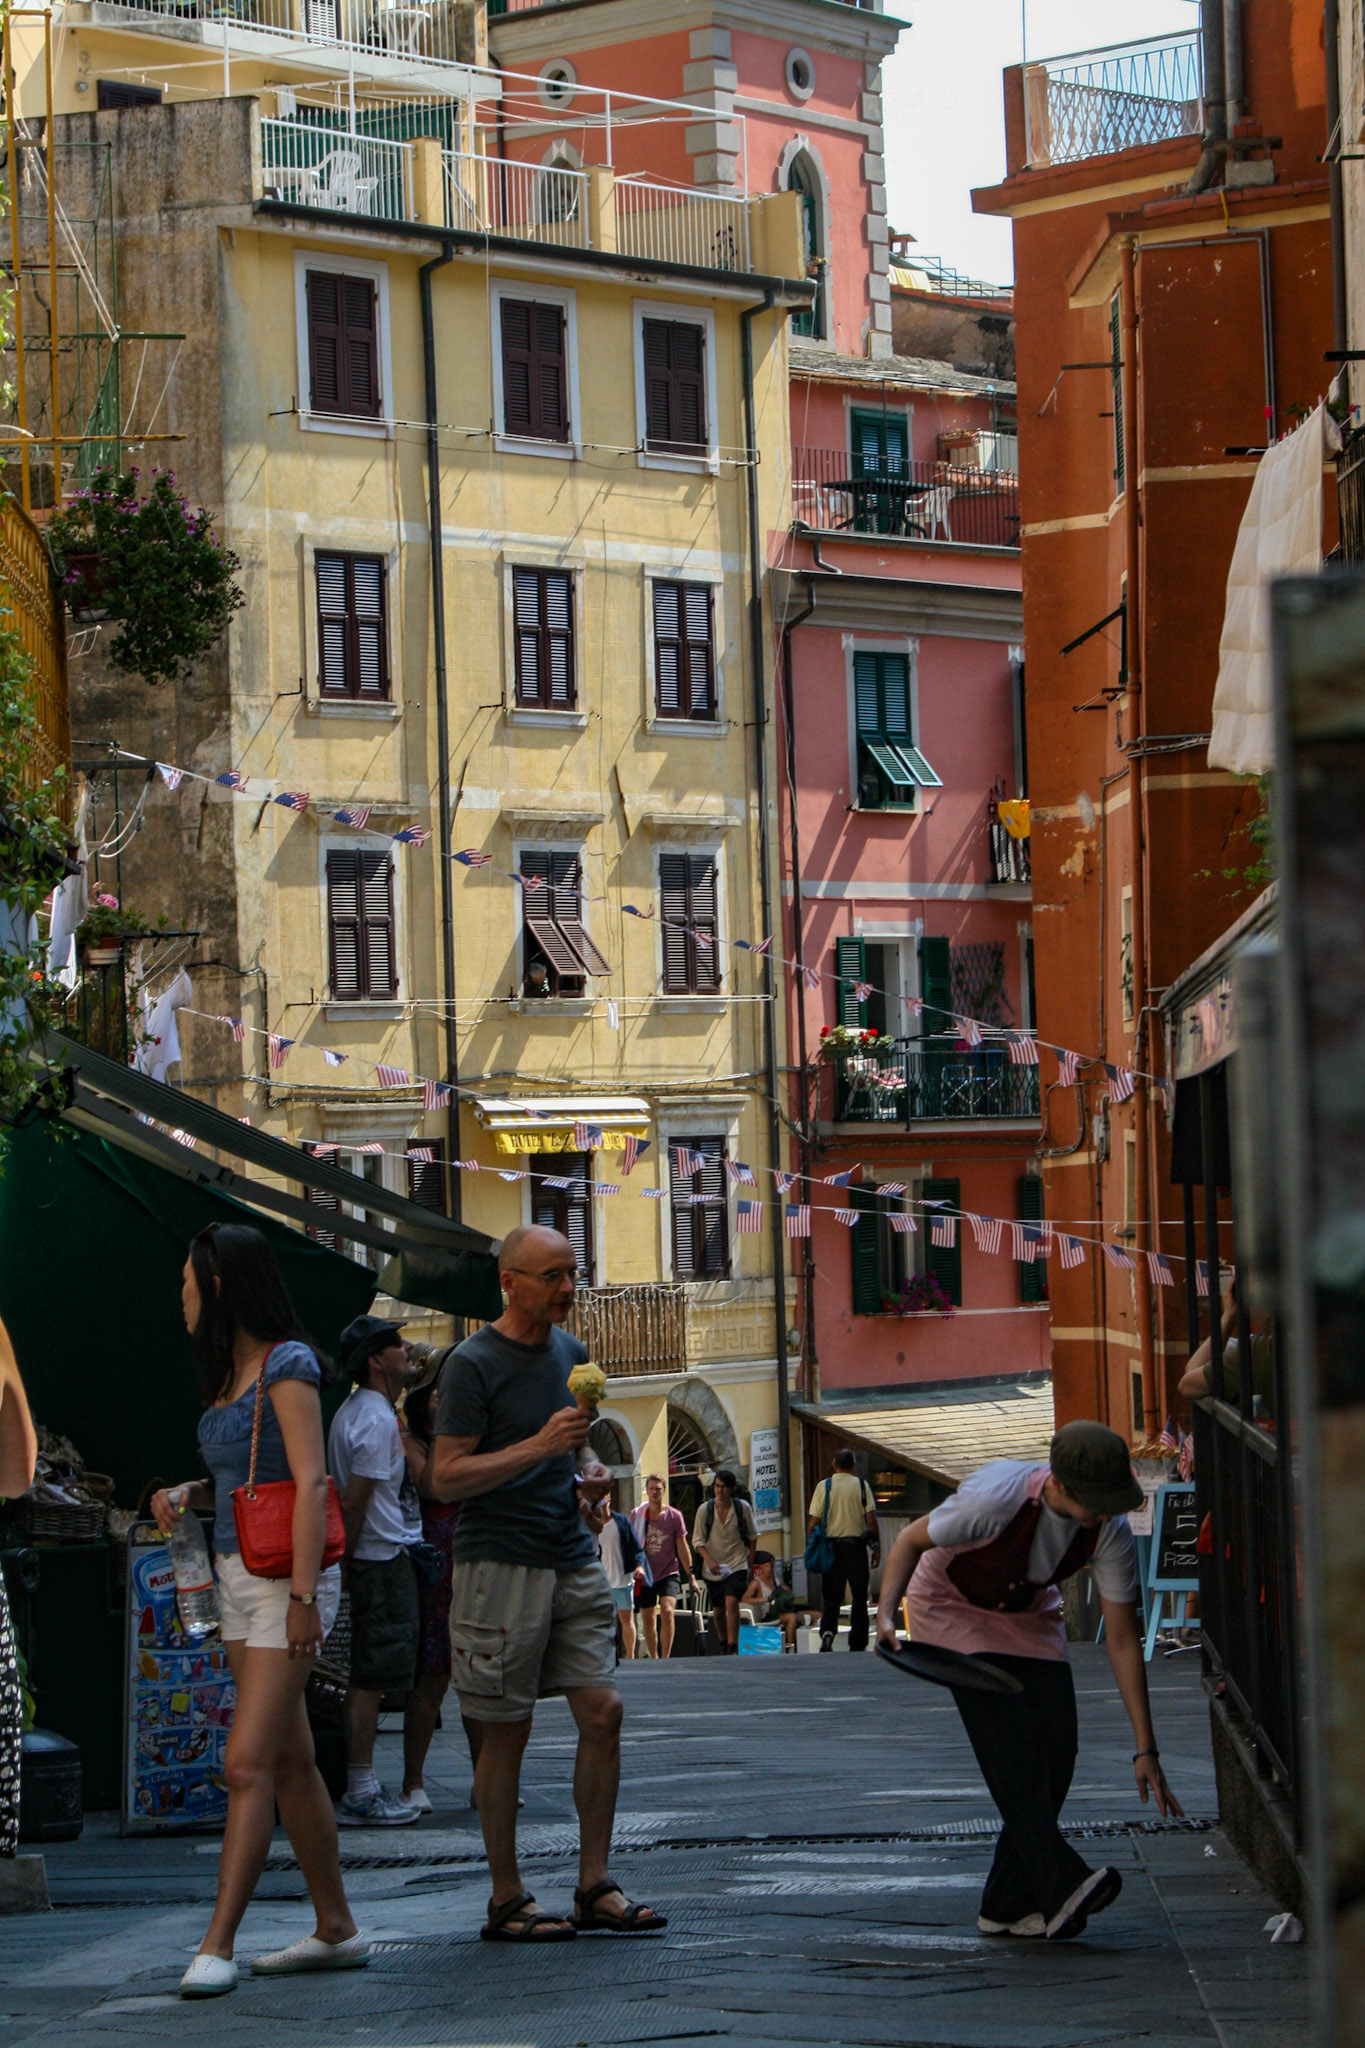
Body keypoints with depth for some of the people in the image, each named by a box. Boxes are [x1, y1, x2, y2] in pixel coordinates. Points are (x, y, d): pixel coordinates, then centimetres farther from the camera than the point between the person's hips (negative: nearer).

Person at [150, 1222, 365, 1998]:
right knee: (289, 1762, 11)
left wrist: (304, 1595, -23)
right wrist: (185, 1493, 3)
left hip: (286, 1578, -9)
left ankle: (218, 1946, -15)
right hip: (239, 1580, 9)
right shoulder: (229, 1373, 14)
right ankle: (336, 1930, 17)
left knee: (248, 1763, -13)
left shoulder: (288, 1365, -12)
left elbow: (311, 1483, -18)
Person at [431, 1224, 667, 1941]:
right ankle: (506, 1901, 6)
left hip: (572, 1559, 7)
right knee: (506, 1733, -1)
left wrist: (591, 1470, 5)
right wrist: (539, 1446, -20)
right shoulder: (472, 1364, -9)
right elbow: (445, 1478, -13)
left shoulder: (570, 1352, 13)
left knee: (602, 1710, -1)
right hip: (499, 1564, -7)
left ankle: (595, 1886, 7)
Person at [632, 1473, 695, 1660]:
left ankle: (665, 1658, -19)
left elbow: (682, 1547, 4)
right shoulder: (637, 1515, 3)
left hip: (669, 1573, -2)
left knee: (667, 1612, -21)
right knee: (648, 1620, 7)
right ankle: (653, 1659, 22)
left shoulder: (674, 1516, -1)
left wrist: (691, 1575, 2)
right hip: (645, 1575, 2)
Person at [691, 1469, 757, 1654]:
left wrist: (750, 1566, 5)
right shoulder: (704, 1509, -4)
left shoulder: (743, 1508, -4)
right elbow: (697, 1540, -3)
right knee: (718, 1610, 10)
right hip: (713, 1569, 2)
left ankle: (733, 1647, -19)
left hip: (737, 1565, -2)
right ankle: (723, 1644, 31)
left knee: (731, 1602, -21)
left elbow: (752, 1537, 7)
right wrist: (709, 1559, -20)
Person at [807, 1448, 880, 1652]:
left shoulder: (823, 1486, 0)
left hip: (831, 1544, 1)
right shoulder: (862, 1486, -1)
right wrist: (877, 1548, 2)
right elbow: (871, 1520, -5)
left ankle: (827, 1630, -18)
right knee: (859, 1597, 7)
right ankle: (857, 1643, 7)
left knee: (831, 1596, 6)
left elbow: (814, 1522, -2)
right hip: (856, 1544, -1)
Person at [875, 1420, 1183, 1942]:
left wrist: (1145, 1749, -16)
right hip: (952, 1608, -5)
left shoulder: (1110, 1531, -23)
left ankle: (1009, 1905, 0)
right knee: (1007, 1733, -25)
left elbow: (1123, 1641, -16)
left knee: (1056, 1748, -9)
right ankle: (1061, 1886, -35)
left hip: (1028, 1614, 5)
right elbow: (912, 1538, -19)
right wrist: (886, 1614, -36)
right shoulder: (996, 1500, -36)